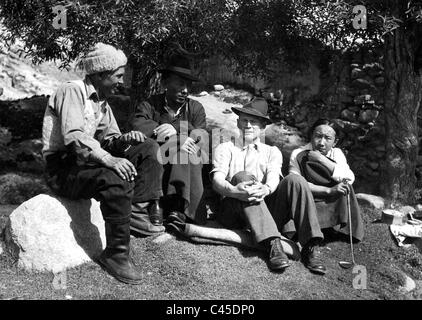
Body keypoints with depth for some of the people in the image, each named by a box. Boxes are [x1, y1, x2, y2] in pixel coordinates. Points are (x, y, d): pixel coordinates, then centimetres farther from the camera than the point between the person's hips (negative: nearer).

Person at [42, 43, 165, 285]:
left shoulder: (102, 101, 15)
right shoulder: (73, 91, -13)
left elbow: (109, 139, 14)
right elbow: (73, 137, -28)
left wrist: (125, 139, -10)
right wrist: (108, 159, -39)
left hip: (88, 161, 9)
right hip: (63, 167, -9)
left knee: (148, 148, -3)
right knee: (116, 179, -36)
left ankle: (143, 210, -17)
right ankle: (116, 255, -24)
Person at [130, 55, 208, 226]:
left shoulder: (195, 108, 16)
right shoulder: (149, 105, 10)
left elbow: (201, 137, -3)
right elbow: (138, 127, -12)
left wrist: (174, 131, -20)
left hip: (190, 166, 2)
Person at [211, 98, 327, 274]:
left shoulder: (272, 151, 22)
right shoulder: (225, 149, 16)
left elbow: (274, 177, 0)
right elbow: (217, 180, -3)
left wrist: (266, 189, -27)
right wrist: (233, 190, -28)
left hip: (269, 211, 2)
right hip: (233, 212, -1)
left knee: (294, 180, -21)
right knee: (242, 177, -29)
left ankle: (310, 247, -28)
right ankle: (273, 244, -41)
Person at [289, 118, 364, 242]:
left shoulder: (337, 154, 6)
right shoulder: (298, 155, -4)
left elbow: (349, 179, -12)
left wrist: (322, 160, -19)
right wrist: (329, 190, -27)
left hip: (333, 205, 2)